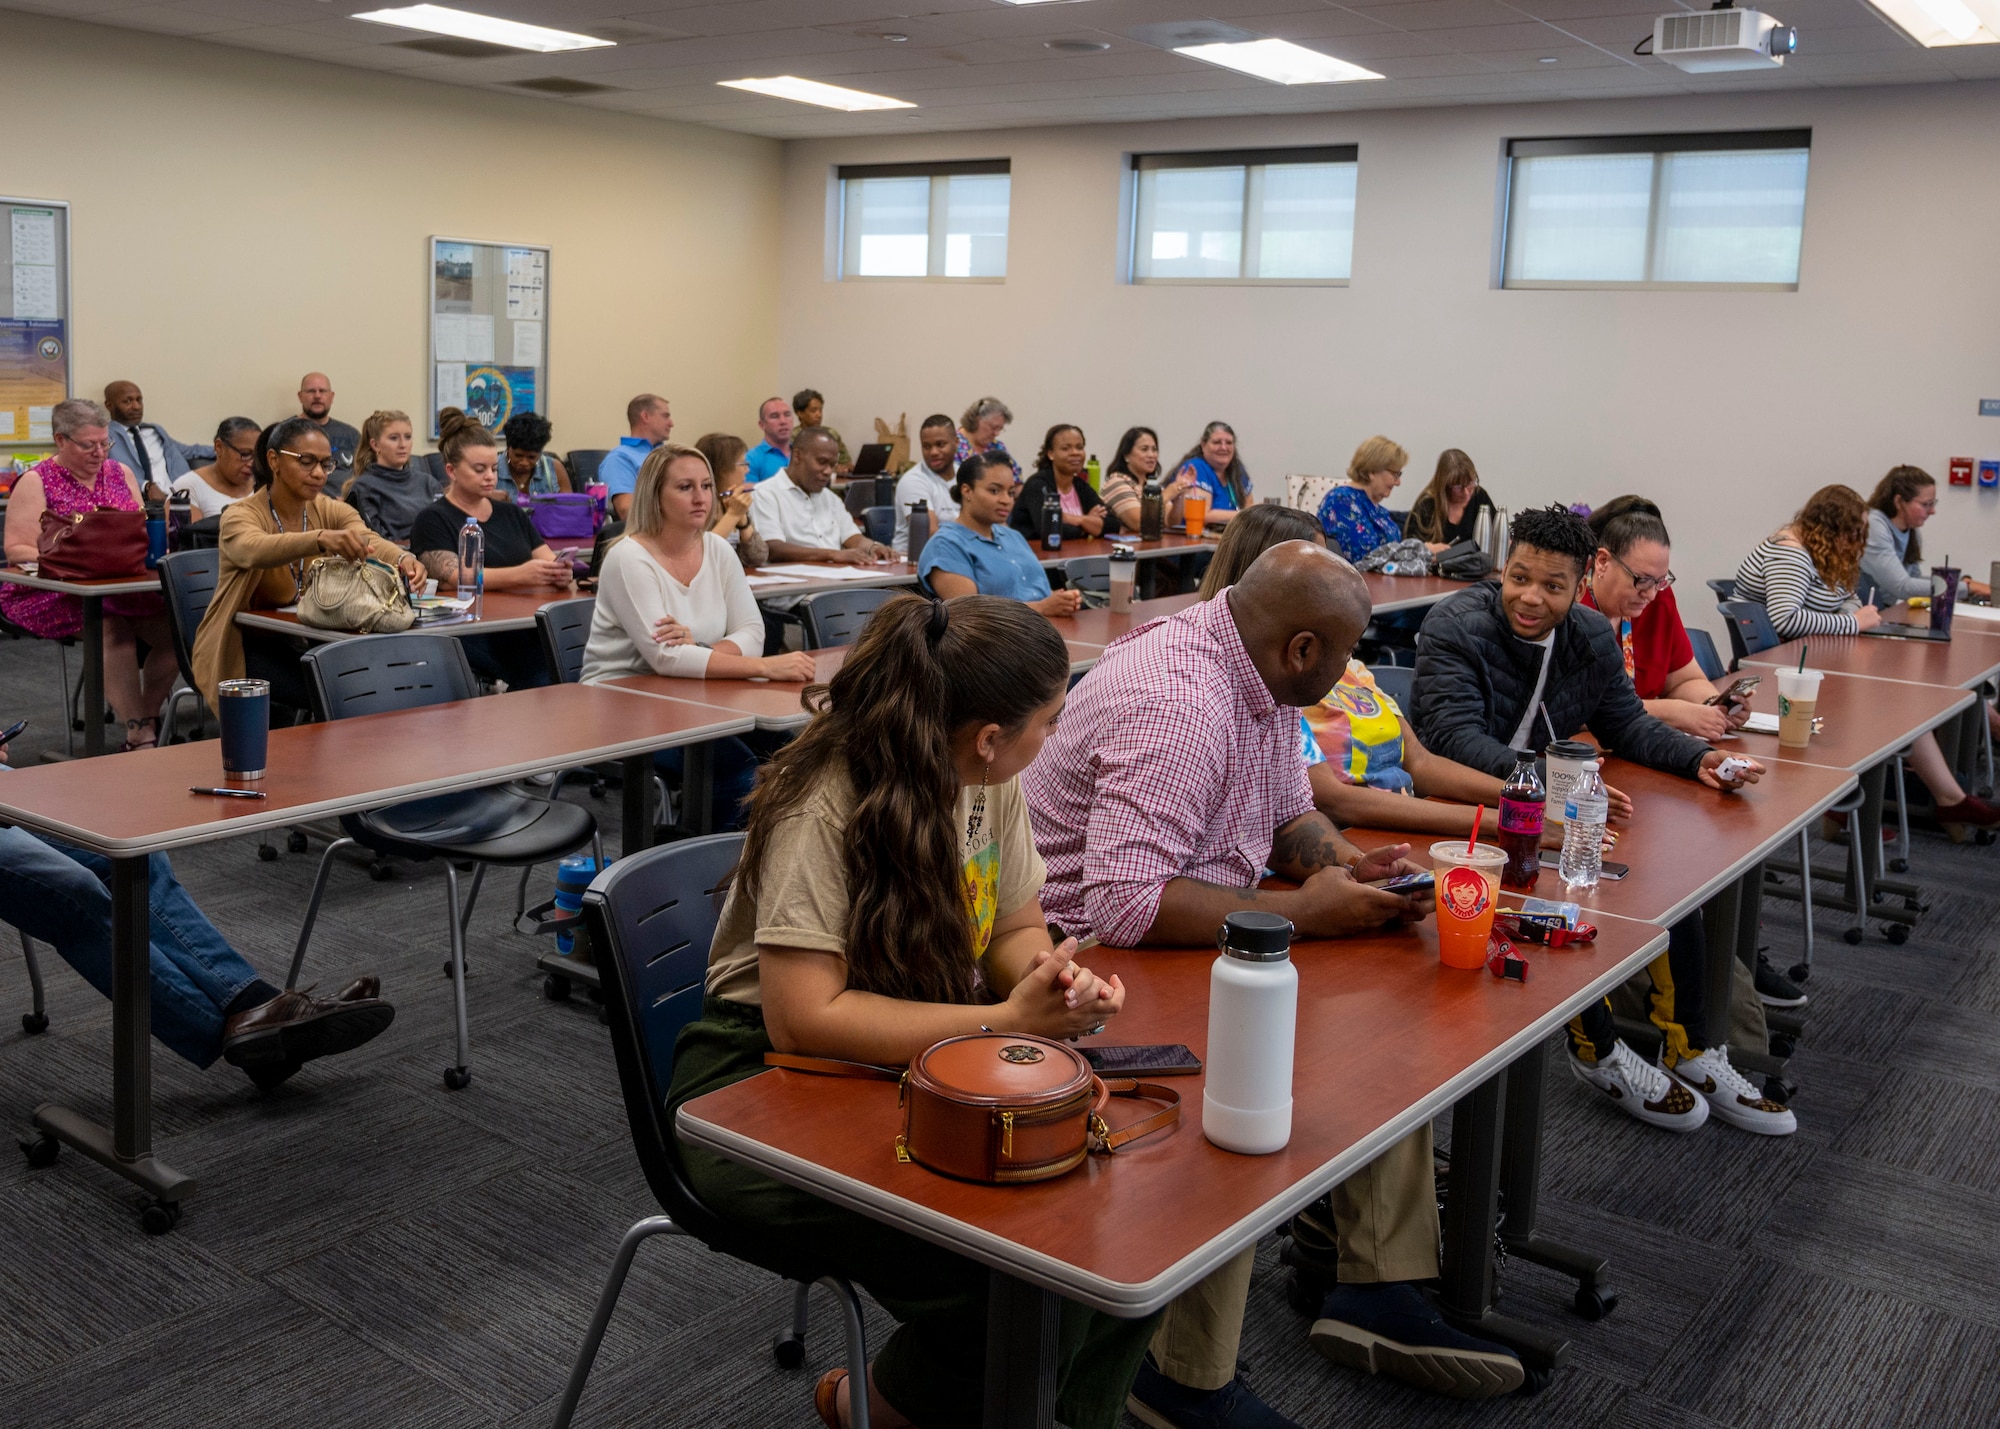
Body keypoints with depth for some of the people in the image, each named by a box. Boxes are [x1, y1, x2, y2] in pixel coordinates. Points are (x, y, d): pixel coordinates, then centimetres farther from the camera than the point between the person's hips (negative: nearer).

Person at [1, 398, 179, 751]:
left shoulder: (120, 473, 17)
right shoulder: (36, 482, 2)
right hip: (55, 593, -5)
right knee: (113, 627, -35)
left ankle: (147, 717, -5)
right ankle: (139, 735, -28)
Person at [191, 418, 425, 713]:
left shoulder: (331, 511, 0)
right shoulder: (240, 516, -13)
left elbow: (371, 541, -21)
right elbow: (255, 549, -38)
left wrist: (403, 559, -46)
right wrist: (321, 538, -58)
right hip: (245, 647, -5)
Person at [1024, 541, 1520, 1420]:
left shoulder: (1262, 678, 5)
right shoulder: (1177, 706, -27)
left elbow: (1290, 816, 18)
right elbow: (1123, 906, -34)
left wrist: (1346, 864, -5)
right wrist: (1303, 912, -26)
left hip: (1199, 933, 10)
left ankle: (1379, 1288, 6)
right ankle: (1187, 1379, -13)